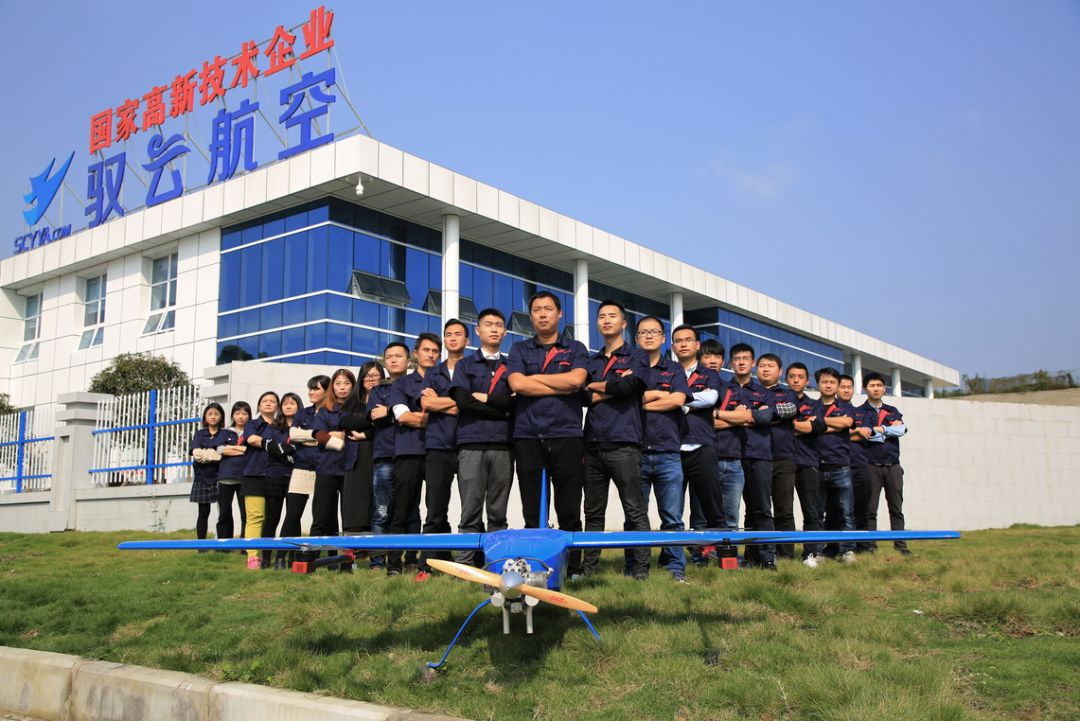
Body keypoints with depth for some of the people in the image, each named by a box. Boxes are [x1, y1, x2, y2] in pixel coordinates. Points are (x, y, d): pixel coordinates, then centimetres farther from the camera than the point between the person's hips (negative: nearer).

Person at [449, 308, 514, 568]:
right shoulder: (465, 365, 16)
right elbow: (462, 400, -2)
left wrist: (485, 398, -2)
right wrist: (500, 410, -4)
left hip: (502, 445, 1)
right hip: (471, 443, -1)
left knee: (498, 513, 1)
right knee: (470, 512, -5)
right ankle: (464, 566, -4)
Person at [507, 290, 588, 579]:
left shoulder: (575, 348, 13)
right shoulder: (519, 350, 14)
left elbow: (576, 379, -8)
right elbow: (517, 384, -4)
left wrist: (534, 377, -1)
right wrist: (561, 387, -3)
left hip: (567, 436, -1)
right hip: (528, 438, 1)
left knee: (569, 511, 1)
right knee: (532, 512, 3)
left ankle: (573, 568, 9)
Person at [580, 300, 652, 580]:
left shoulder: (636, 356, 9)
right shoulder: (591, 361, 22)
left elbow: (628, 386, -11)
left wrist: (595, 386, 2)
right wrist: (614, 387, -7)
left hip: (623, 443, -4)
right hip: (592, 443, 5)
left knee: (634, 510, -4)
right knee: (593, 511, 7)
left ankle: (640, 570, -1)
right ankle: (588, 567, 13)